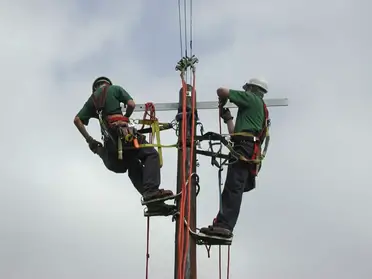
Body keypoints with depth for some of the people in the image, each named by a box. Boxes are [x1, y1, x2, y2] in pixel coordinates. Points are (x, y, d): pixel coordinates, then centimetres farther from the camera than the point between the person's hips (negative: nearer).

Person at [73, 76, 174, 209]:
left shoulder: (92, 99, 27)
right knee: (151, 155, -2)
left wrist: (89, 139, 18)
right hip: (121, 132, -5)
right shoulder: (115, 89, 15)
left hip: (109, 139, 5)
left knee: (134, 166, 15)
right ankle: (151, 191, -23)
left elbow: (77, 120, 17)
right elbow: (131, 104, 2)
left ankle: (149, 198, -1)